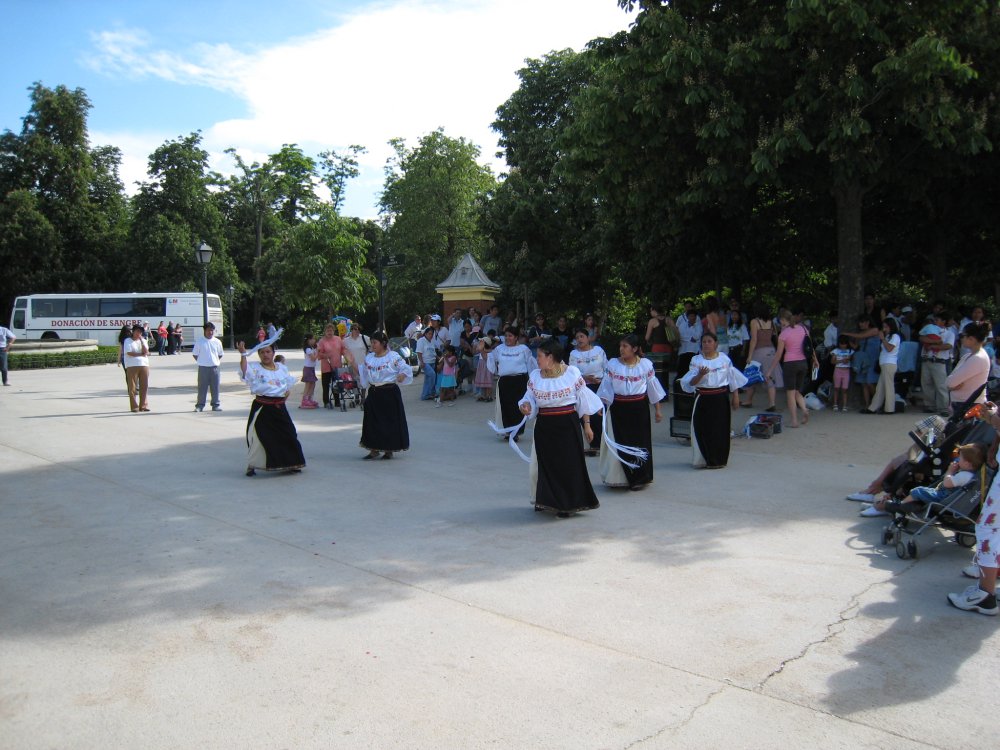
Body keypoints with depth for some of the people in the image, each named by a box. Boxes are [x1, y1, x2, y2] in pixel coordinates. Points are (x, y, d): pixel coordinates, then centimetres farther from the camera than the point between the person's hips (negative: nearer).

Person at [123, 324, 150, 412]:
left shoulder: (143, 341, 17)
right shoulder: (128, 341, 5)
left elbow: (145, 351, 0)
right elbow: (129, 353, -8)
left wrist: (141, 340, -6)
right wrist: (141, 354, -5)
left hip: (144, 365, 4)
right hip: (132, 366, -4)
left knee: (144, 387, 1)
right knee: (132, 387, -4)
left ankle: (143, 405, 7)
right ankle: (134, 406, 0)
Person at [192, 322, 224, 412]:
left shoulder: (217, 342, 5)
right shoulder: (199, 342, -1)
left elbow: (220, 355, 14)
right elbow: (194, 354, 5)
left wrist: (217, 362, 4)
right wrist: (201, 361, -1)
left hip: (215, 367, 2)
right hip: (203, 368, -2)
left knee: (215, 387, 7)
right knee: (202, 387, 2)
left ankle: (216, 405, 15)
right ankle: (199, 405, 9)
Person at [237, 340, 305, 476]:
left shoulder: (282, 368, 10)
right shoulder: (255, 368, -3)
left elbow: (288, 385, 20)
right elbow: (244, 371, -24)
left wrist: (285, 395, 4)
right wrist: (243, 354, -30)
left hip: (279, 408, 4)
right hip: (261, 408, -4)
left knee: (288, 434, 8)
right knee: (258, 436, -3)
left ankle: (290, 464, 23)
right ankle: (251, 465, 11)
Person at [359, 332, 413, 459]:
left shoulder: (393, 357, -7)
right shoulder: (368, 357, 9)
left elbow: (406, 368, -8)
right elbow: (362, 372, 19)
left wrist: (402, 375, -26)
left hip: (389, 393, -5)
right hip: (373, 393, 5)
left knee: (390, 420, 2)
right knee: (372, 421, 6)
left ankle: (389, 450, 15)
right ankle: (374, 449, 16)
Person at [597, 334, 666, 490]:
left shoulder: (646, 364, -2)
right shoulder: (612, 364, -3)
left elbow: (653, 388, 4)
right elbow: (606, 387, -3)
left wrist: (658, 409, 7)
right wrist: (601, 405, -16)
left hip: (639, 408, 0)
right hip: (618, 408, 0)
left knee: (640, 442, 4)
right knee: (618, 443, 3)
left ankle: (639, 478, 18)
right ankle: (618, 478, 18)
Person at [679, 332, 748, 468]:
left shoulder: (724, 358, 3)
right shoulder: (697, 360, -2)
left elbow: (733, 378, 10)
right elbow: (691, 383, -7)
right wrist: (700, 374, -25)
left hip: (721, 398, 1)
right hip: (704, 399, -1)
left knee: (721, 429, 5)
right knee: (704, 429, 0)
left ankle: (719, 459, 19)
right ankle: (705, 460, 13)